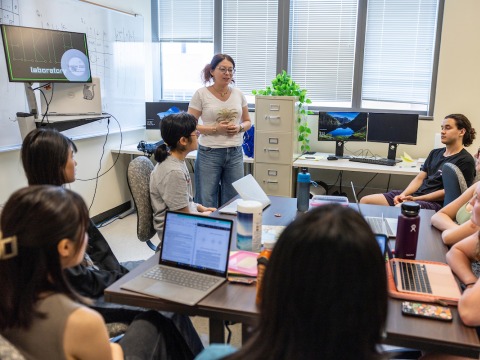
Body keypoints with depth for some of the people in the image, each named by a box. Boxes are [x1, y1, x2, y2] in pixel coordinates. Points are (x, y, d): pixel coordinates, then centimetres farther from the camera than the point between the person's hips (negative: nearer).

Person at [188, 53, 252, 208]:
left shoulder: (238, 94, 6)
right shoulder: (201, 94, -5)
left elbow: (247, 121, 16)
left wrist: (239, 128, -7)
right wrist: (215, 129, -17)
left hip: (235, 153, 4)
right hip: (209, 153, -4)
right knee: (206, 203, 2)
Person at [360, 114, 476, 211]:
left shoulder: (466, 161, -2)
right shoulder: (435, 153, 22)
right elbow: (419, 178, 15)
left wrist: (415, 199, -15)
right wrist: (404, 194, -5)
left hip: (435, 203, -8)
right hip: (415, 194, 8)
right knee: (365, 201, -7)